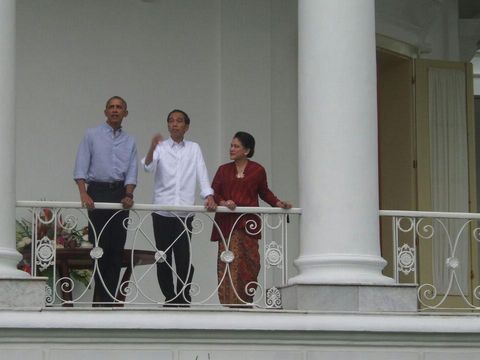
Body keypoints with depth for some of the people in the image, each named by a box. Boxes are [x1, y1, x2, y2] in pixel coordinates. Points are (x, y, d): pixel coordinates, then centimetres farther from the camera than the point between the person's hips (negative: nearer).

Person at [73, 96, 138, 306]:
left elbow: (132, 172, 6)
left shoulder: (130, 142, 14)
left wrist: (128, 194, -12)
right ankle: (101, 297, -3)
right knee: (99, 245, -6)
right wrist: (83, 193, -17)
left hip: (120, 194, 3)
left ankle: (108, 297, 5)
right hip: (98, 192, -3)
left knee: (116, 248, 1)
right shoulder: (92, 135, 5)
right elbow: (81, 167, -3)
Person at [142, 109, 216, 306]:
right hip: (162, 211, 0)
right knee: (163, 259, 3)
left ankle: (183, 300, 5)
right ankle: (169, 299, 13)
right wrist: (152, 148, -30)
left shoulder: (194, 148, 11)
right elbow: (148, 167, -11)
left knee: (184, 259, -5)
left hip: (185, 212, 0)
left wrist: (209, 196, -14)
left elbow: (202, 174, 2)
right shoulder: (160, 147, 6)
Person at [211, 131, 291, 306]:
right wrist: (223, 202, -12)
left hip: (248, 223, -1)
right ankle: (230, 302, -4)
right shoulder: (224, 170, 11)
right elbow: (214, 193, 7)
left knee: (248, 264, -5)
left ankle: (245, 302, 1)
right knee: (229, 263, -6)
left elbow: (264, 192, 17)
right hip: (227, 224, 1)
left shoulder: (257, 170, 6)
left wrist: (279, 203, 3)